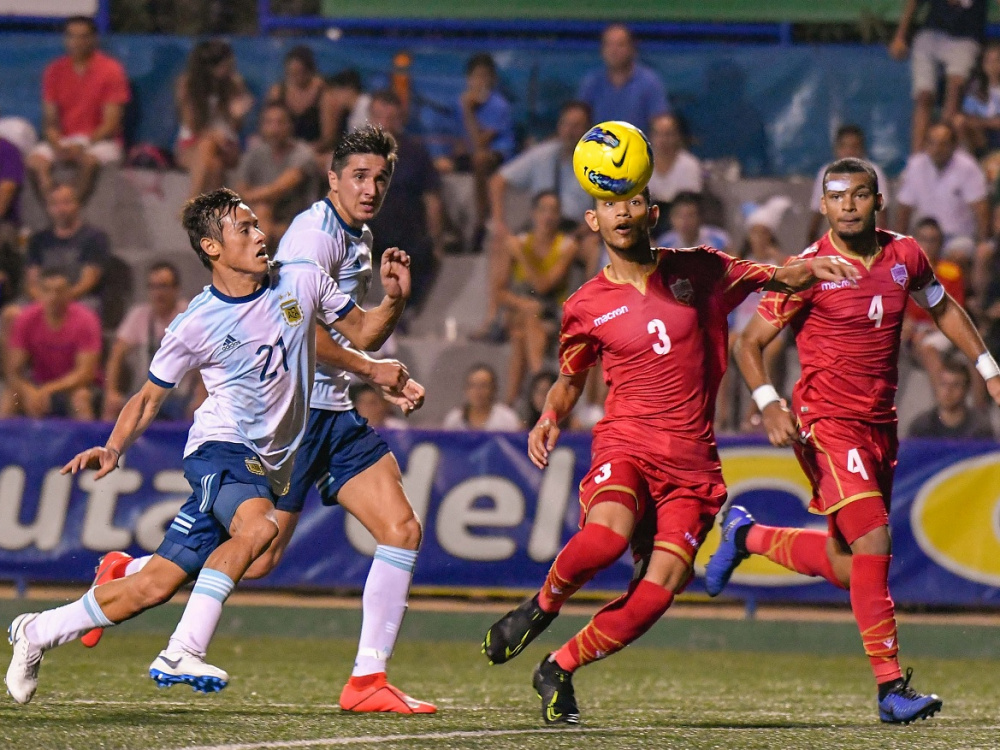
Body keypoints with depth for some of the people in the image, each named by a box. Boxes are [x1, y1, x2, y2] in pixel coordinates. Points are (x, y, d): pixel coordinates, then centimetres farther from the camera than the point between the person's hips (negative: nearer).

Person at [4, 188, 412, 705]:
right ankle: (181, 654, -32)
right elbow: (149, 398, 4)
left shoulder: (301, 282, 1)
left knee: (156, 585, -1)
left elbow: (362, 333, 13)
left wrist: (393, 300, -7)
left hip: (271, 465, 4)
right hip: (220, 448, -4)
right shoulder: (196, 326, -8)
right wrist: (114, 449, -12)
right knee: (258, 524, -37)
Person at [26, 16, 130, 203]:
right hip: (63, 140, 3)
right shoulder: (55, 70, 6)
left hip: (100, 142, -3)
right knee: (36, 160, -26)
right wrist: (57, 146, -17)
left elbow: (111, 125, -8)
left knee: (88, 160, -37)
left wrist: (83, 145, -23)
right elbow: (49, 122, 4)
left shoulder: (110, 70, -5)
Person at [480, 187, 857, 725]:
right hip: (625, 444, -1)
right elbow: (570, 379, 22)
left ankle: (558, 669, 2)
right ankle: (541, 606, -4)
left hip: (692, 459, 2)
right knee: (607, 534, -34)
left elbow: (776, 278, 19)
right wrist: (549, 417, 2)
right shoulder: (586, 307, 7)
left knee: (662, 585, -15)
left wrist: (811, 270, -3)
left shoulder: (695, 271, 8)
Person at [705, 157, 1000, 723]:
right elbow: (750, 343, -6)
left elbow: (943, 307, 24)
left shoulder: (905, 256, 3)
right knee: (873, 543, -19)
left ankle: (746, 535, 38)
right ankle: (891, 687, -15)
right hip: (826, 422, -6)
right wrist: (769, 403, -21)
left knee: (844, 567, 13)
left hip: (880, 424, 6)